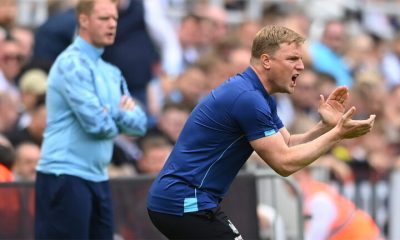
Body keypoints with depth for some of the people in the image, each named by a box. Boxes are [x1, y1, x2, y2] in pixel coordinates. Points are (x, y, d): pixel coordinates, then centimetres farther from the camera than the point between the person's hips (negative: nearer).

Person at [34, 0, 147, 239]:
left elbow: (139, 123, 11)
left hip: (98, 178, 9)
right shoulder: (72, 64, -12)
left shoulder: (111, 73, 17)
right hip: (65, 177, -9)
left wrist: (115, 113, -9)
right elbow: (96, 122, -19)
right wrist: (119, 122, 2)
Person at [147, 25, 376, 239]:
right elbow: (285, 162, -17)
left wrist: (326, 125, 0)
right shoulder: (247, 98, -18)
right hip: (186, 202, -11)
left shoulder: (259, 96, 14)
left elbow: (289, 147, 16)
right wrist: (338, 134, -13)